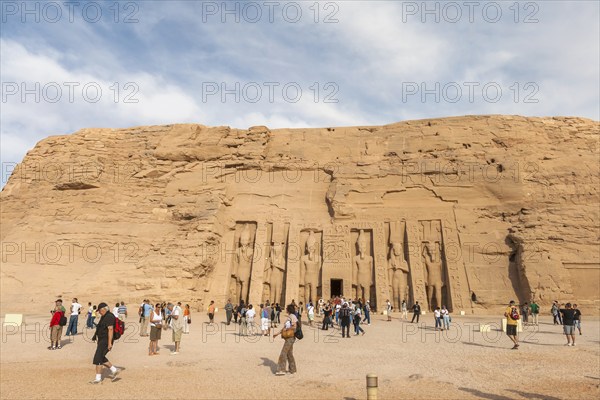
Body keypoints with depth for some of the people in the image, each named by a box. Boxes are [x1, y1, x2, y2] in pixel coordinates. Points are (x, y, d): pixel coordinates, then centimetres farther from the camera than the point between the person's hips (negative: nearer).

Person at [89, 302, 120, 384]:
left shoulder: (109, 316, -18)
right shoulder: (104, 317, 15)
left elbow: (110, 330, -24)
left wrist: (109, 343, -27)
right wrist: (98, 340, 24)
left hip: (105, 341, -10)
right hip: (102, 340, 10)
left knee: (98, 359, -6)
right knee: (101, 358, 14)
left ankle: (98, 379, 2)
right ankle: (114, 370, 20)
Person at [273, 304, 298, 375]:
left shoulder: (292, 316, -14)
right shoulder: (289, 317, 14)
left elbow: (294, 327, -23)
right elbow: (285, 327, 20)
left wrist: (287, 329, -11)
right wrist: (278, 333, 17)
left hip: (290, 338, -9)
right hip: (289, 338, 9)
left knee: (283, 353, -6)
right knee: (289, 354, 14)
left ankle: (282, 370, -2)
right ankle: (292, 370, 21)